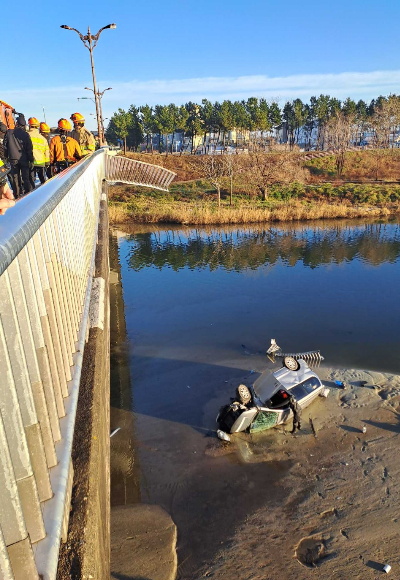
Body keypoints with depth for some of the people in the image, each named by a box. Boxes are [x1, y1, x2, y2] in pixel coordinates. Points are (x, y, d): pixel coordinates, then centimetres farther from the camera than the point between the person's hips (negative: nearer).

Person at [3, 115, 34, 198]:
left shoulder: (9, 132, 0)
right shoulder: (26, 135, -7)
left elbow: (5, 145, 7)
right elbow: (29, 149, -6)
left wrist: (6, 156, 17)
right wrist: (31, 161, 0)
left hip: (13, 159, 1)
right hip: (24, 160, -1)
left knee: (15, 179, 8)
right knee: (25, 179, 5)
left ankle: (17, 196, 12)